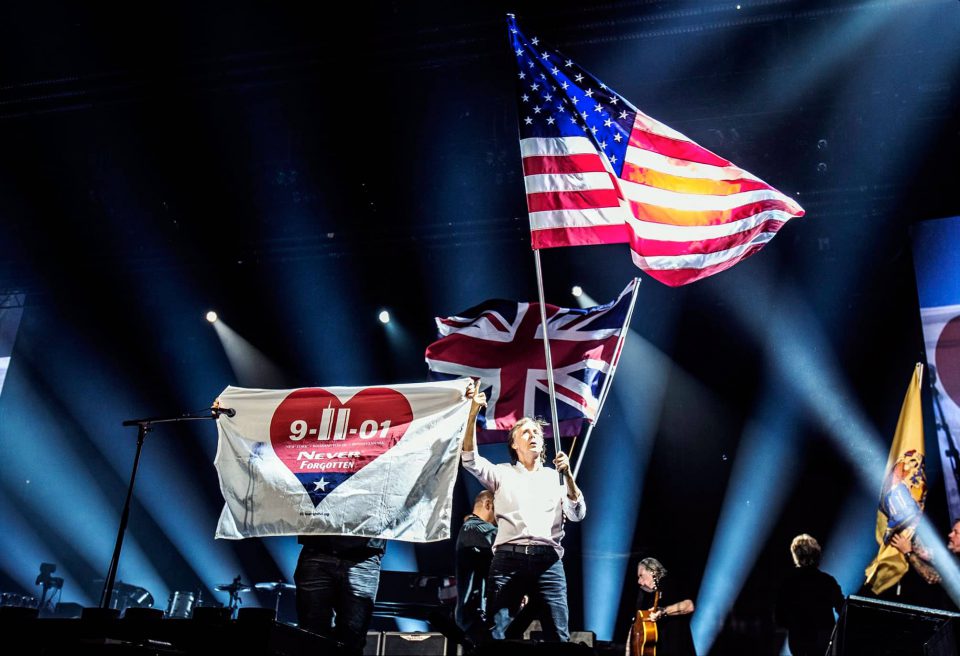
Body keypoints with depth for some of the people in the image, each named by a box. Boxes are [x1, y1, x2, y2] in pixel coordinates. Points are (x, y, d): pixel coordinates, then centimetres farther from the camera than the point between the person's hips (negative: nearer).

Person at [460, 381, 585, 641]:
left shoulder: (555, 477, 18)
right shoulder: (502, 473, 15)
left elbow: (577, 514, 7)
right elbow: (470, 460, -3)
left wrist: (568, 475, -7)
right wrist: (473, 413, -12)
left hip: (548, 561, 1)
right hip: (507, 559, -1)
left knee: (558, 637, -4)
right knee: (494, 635, -6)